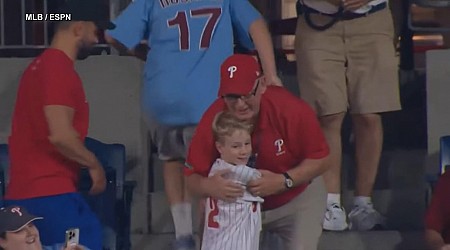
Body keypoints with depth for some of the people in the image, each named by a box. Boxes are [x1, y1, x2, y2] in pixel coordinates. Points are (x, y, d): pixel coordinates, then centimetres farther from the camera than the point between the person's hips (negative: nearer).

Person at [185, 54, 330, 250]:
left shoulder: (291, 109, -29)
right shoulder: (213, 120, -25)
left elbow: (319, 160, -17)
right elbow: (192, 177, -18)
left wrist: (284, 181, -33)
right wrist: (208, 186, -43)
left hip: (296, 197, -2)